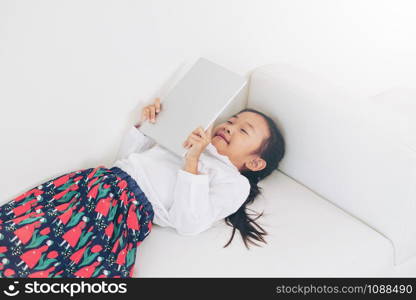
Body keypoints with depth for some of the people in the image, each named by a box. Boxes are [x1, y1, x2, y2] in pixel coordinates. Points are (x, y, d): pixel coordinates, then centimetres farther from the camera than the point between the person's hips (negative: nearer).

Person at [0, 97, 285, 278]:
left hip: (133, 204, -7)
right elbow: (127, 157, 28)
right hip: (102, 179, 7)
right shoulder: (191, 138, 27)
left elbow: (188, 223, -9)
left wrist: (192, 161, -14)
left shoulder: (235, 182, 7)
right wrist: (144, 124, 14)